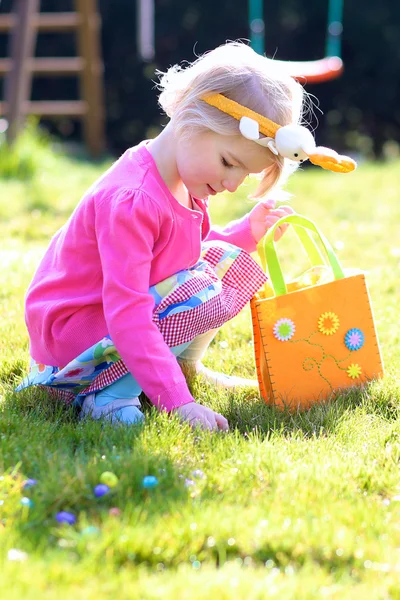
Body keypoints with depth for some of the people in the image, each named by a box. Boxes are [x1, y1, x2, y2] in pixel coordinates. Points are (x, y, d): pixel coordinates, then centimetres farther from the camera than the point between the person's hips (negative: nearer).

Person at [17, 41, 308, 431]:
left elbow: (188, 253, 18)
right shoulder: (132, 201, -31)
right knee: (209, 294, -27)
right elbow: (126, 314, -36)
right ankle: (108, 392, -20)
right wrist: (178, 401, -41)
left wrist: (246, 233, 2)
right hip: (73, 332, -10)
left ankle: (184, 364, 6)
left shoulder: (182, 183, 0)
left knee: (225, 259, 5)